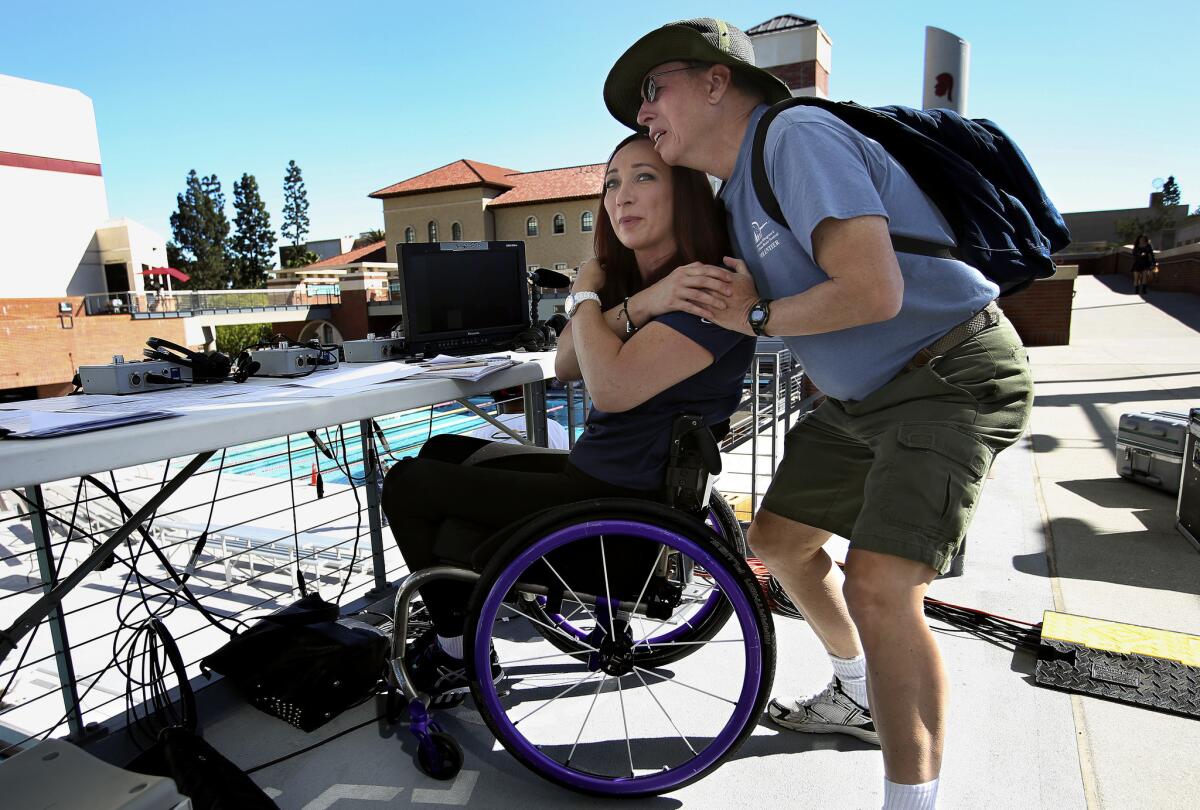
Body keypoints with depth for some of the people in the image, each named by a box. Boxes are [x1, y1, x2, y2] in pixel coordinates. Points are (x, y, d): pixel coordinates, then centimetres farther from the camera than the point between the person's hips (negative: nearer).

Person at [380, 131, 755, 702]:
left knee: (406, 484, -1)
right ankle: (456, 626, 27)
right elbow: (566, 365, -1)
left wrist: (588, 297, -13)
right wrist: (635, 306, -17)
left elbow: (613, 386, -29)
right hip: (595, 471, 10)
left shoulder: (708, 293, -19)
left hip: (623, 507, -10)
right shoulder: (632, 278, 10)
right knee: (442, 454, 23)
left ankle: (459, 655, 18)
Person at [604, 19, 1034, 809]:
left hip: (952, 378, -9)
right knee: (778, 538, 14)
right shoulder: (736, 194, 10)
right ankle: (860, 697, 36)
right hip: (861, 394, 10)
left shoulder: (799, 135, -19)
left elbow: (873, 291, -29)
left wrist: (758, 317, -14)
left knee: (878, 586, -22)